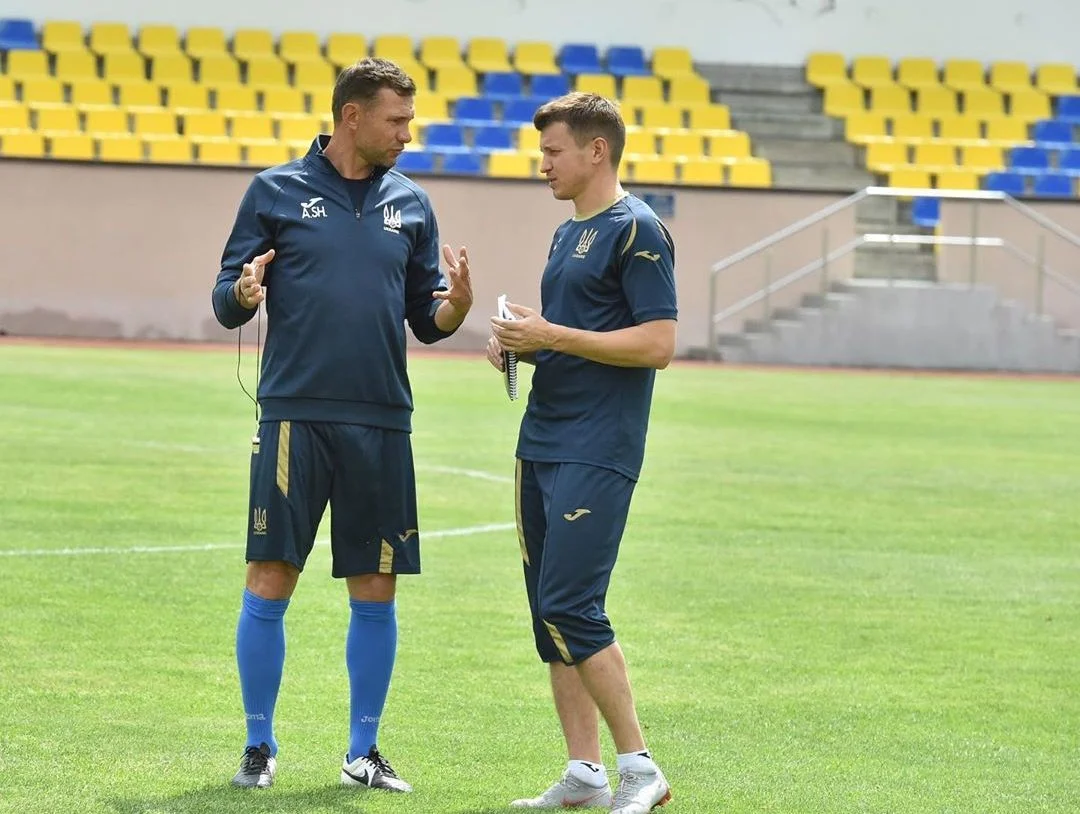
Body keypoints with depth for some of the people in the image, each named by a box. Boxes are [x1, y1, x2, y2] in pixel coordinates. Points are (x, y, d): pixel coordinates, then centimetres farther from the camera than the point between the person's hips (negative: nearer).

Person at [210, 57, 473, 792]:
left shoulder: (409, 204, 11)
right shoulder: (277, 192, 3)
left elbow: (427, 320, 14)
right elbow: (226, 303, 3)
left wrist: (456, 306, -8)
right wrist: (243, 294, -19)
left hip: (381, 425, 3)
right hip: (296, 417, -3)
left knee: (376, 592, 5)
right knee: (270, 583, -3)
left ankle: (364, 751, 15)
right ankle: (260, 746, 8)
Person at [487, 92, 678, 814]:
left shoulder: (637, 231, -10)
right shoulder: (568, 233, 18)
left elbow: (657, 344, -17)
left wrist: (554, 335, -17)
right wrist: (523, 342, 7)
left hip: (598, 450, -9)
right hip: (542, 447, 9)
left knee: (570, 608, -15)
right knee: (551, 612, 7)